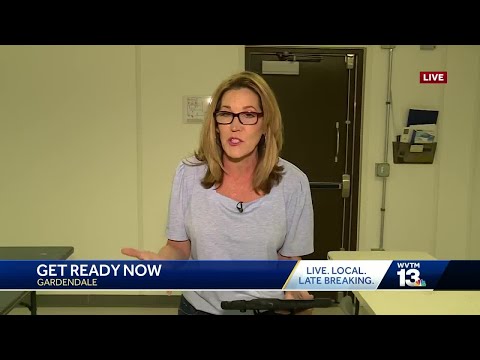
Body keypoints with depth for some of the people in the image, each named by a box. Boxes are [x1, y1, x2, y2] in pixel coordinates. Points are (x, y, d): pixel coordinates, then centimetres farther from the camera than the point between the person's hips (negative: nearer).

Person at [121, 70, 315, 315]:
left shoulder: (292, 182, -13)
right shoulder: (189, 173, -12)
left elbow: (288, 256, -2)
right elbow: (179, 247, -3)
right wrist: (161, 260, -24)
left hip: (266, 307, 0)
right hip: (200, 306, 1)